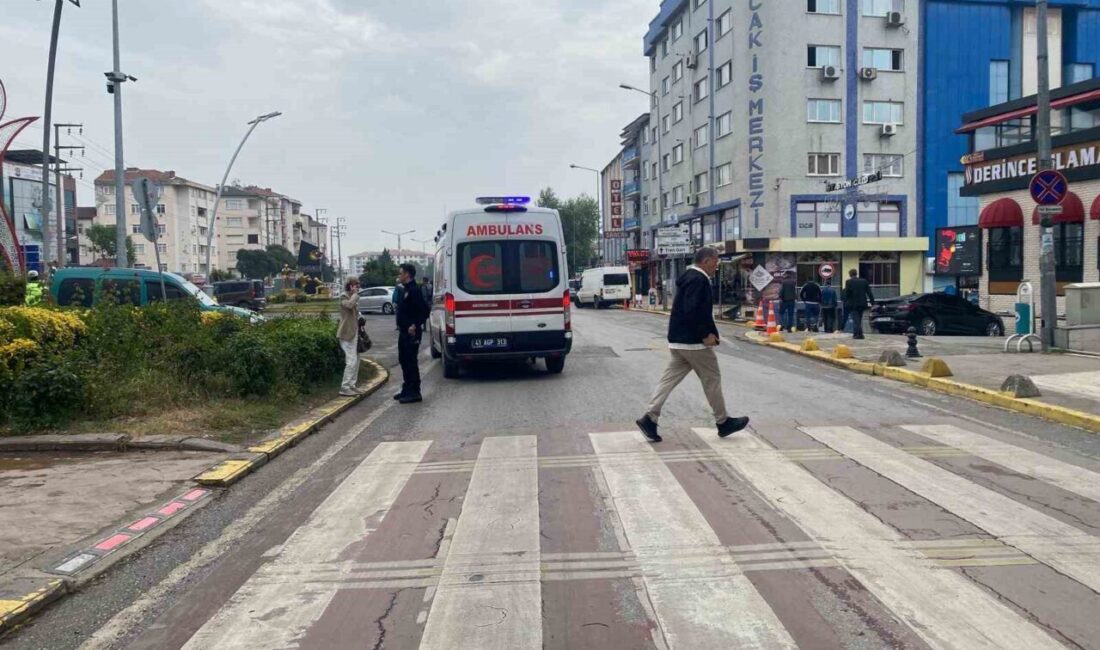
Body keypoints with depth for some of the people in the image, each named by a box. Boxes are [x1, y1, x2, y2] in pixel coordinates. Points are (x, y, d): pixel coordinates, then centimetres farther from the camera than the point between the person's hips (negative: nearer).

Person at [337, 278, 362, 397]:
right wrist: (355, 294, -17)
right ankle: (345, 388, -10)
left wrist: (360, 318, 11)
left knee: (356, 361, 11)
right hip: (347, 333, -9)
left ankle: (352, 385, 18)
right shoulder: (344, 297, -8)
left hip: (355, 332, 9)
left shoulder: (354, 298, 18)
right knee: (351, 361, -13)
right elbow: (349, 304, -31)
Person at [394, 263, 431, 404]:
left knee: (411, 362, -7)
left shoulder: (414, 291, -16)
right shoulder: (405, 290, 15)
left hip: (411, 333, -10)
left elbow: (424, 310, -22)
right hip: (404, 332, 10)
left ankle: (414, 392, -3)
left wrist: (415, 325, -27)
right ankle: (407, 389, 25)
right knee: (404, 360, 16)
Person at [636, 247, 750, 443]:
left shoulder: (689, 277, 17)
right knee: (712, 379, 4)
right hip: (694, 341, -10)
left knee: (670, 379, 7)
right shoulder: (698, 280, -16)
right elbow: (692, 311, -26)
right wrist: (706, 335, -19)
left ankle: (650, 418, 1)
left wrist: (710, 332, 15)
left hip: (679, 341, 10)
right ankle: (723, 422, 16)